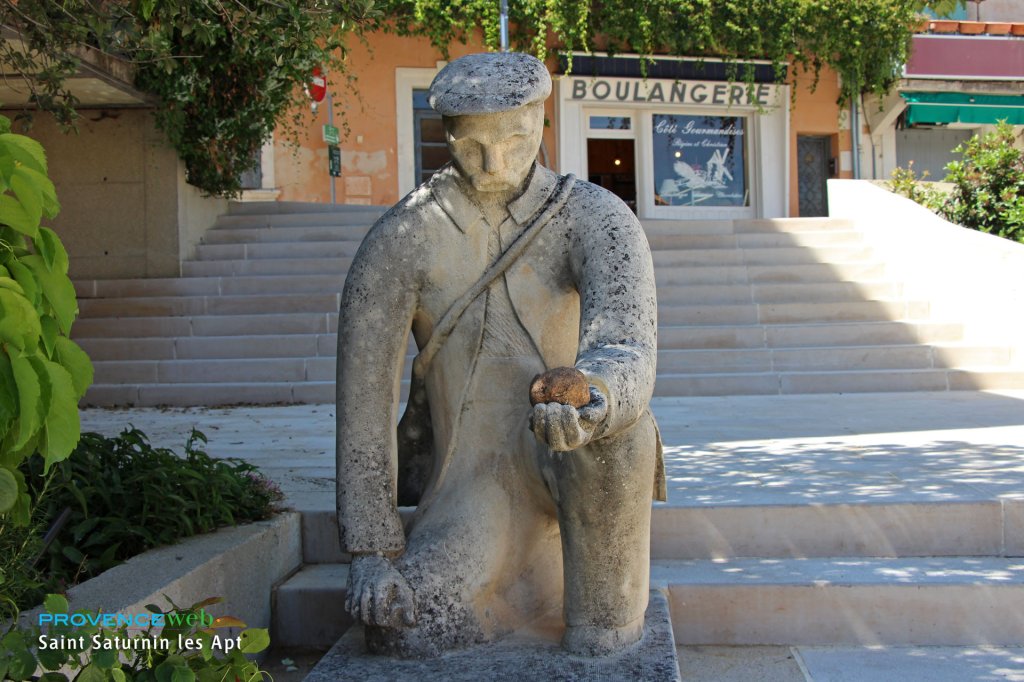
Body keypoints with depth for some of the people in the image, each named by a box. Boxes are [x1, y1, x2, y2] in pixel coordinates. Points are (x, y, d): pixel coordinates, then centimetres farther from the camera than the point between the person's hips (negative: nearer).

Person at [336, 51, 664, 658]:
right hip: (471, 469, 3)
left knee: (609, 417, -38)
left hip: (575, 461, -2)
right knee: (406, 639, -17)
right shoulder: (400, 238, -10)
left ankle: (605, 628, -16)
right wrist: (371, 548, -12)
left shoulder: (599, 218, -15)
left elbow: (631, 351, -32)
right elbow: (362, 391, -9)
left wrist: (592, 398, -59)